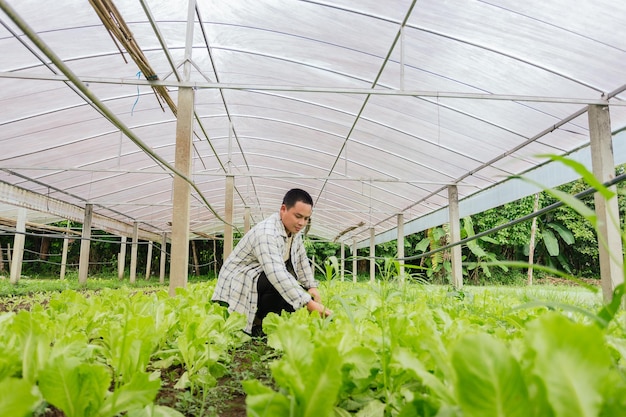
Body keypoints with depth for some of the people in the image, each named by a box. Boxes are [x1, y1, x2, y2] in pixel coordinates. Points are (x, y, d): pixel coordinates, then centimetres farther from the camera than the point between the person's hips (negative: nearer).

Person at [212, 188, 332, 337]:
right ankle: (257, 324, -12)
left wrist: (312, 287, -2)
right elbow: (276, 274, -43)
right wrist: (309, 303, -47)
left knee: (301, 293, -5)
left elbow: (302, 260, 11)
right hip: (237, 283, -9)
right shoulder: (267, 233, -31)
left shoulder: (294, 229, 0)